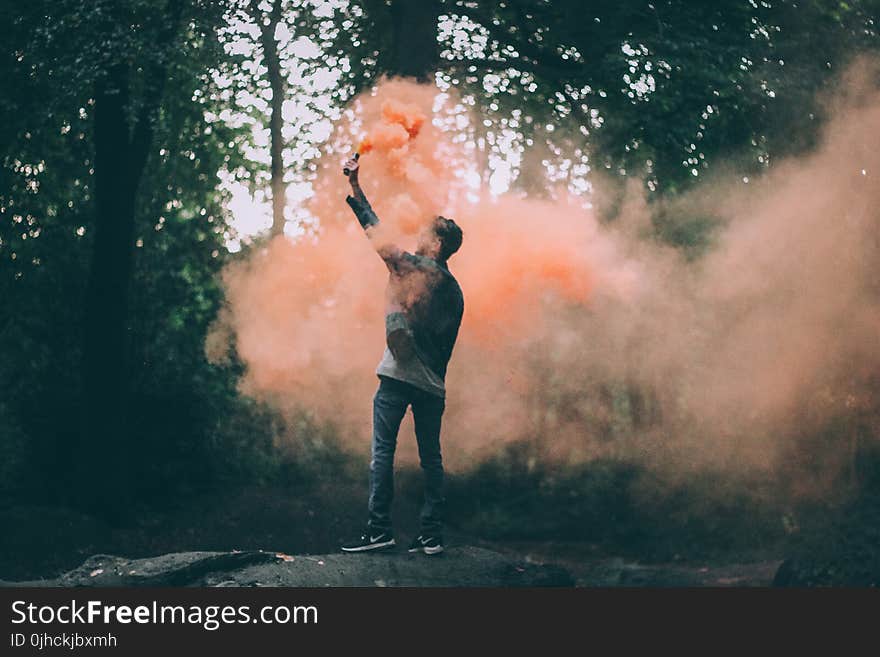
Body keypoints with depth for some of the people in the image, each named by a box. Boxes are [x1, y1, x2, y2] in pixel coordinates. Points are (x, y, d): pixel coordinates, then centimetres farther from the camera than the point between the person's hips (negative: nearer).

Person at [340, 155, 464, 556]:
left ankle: (379, 529, -9)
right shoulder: (454, 290, 15)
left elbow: (376, 232, 2)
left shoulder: (415, 266, -3)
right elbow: (446, 344, 17)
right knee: (431, 458, 7)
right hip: (432, 383, 6)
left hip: (399, 374, -6)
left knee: (383, 452, -5)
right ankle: (431, 535, 4)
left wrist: (355, 188, 10)